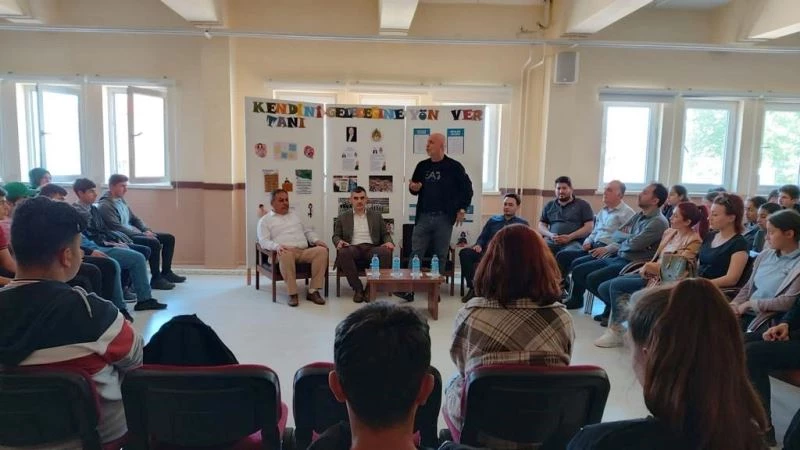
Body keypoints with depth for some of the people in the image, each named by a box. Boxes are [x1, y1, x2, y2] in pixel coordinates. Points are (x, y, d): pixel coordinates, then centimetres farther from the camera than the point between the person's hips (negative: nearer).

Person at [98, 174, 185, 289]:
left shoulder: (121, 200, 15)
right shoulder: (105, 206, -13)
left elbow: (134, 219, 21)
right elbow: (118, 228, -22)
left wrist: (146, 230, 2)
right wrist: (142, 234, -22)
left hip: (134, 234, 10)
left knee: (169, 238, 5)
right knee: (154, 243, -31)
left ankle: (166, 272, 12)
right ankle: (156, 279, -21)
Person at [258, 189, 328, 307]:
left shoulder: (294, 216, 31)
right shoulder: (265, 220, 15)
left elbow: (307, 231, 30)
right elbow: (264, 241, 2)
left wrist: (316, 240, 7)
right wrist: (276, 246, -20)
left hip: (304, 251, 4)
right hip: (286, 251, -4)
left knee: (322, 250, -26)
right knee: (286, 254, -41)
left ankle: (313, 291, -26)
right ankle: (292, 293, -31)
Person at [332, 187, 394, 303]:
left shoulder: (376, 216, 22)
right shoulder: (343, 217, 20)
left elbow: (385, 234, 19)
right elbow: (336, 236, 16)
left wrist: (389, 242, -5)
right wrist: (339, 241, -9)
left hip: (372, 248, 1)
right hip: (353, 248, 0)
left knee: (386, 252, -33)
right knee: (343, 252, -36)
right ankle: (357, 288, -25)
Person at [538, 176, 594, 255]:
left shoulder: (582, 205, 14)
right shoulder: (549, 205, 24)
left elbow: (589, 227, 4)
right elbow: (541, 226, 20)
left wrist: (570, 237, -10)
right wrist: (550, 235, -4)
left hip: (573, 242, -2)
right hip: (551, 241, 2)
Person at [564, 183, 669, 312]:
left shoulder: (658, 222, -14)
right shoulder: (639, 215, 12)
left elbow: (634, 244, -22)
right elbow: (615, 235, 12)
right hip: (616, 256, 8)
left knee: (593, 279, -23)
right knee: (578, 270, 2)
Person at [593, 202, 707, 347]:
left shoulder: (693, 241, -10)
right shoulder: (669, 232, 14)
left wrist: (651, 267, -12)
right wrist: (646, 267, -2)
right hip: (650, 274, 9)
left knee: (616, 285, -22)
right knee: (603, 288, -5)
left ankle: (615, 332, -10)